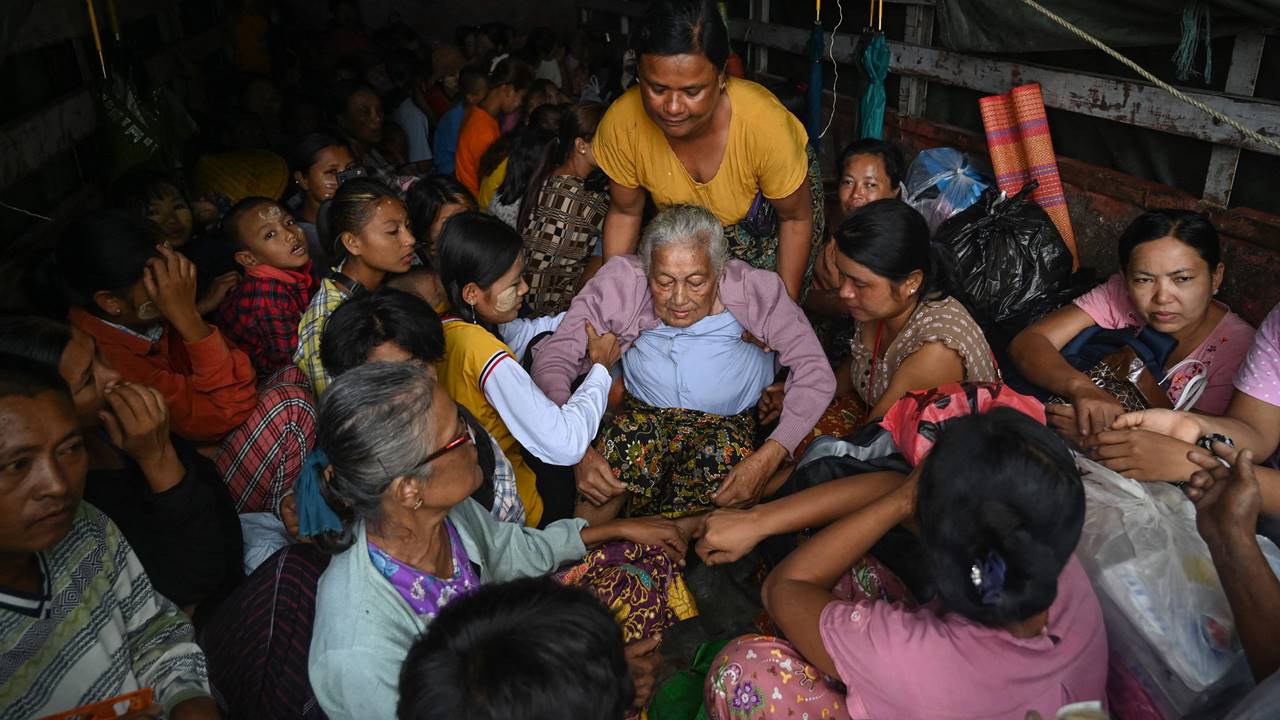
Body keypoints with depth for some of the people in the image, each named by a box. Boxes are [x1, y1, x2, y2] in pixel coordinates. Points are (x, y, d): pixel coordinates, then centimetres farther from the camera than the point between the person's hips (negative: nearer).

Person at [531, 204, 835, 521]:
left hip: (727, 424, 0)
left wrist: (767, 459, -28)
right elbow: (554, 356, -15)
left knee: (719, 461, -34)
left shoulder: (755, 289, -15)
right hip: (641, 413, 0)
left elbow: (816, 374, -14)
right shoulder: (621, 281, -15)